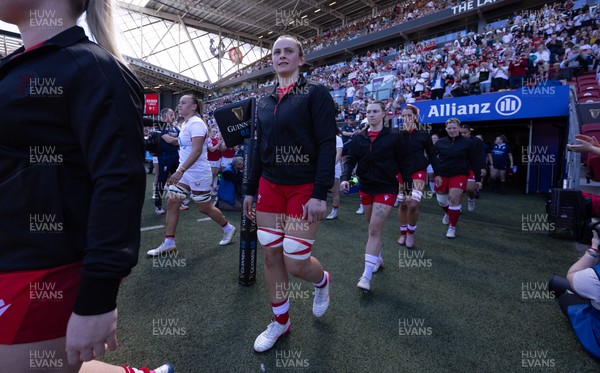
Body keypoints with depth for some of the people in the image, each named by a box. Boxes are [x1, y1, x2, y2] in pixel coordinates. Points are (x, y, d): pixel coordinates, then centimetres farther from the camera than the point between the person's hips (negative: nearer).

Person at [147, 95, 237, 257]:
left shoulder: (196, 123, -17)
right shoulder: (185, 124, 11)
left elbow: (197, 151, -27)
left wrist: (180, 170, -34)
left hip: (198, 174, -9)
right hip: (184, 172, 9)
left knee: (204, 208, 5)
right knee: (172, 203, 2)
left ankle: (228, 228, 28)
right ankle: (169, 243, 10)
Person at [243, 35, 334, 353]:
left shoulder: (316, 93, -5)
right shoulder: (265, 102, 12)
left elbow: (327, 144, -13)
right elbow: (260, 148, 16)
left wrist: (320, 194, -20)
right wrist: (251, 190, 14)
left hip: (304, 188, -5)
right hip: (269, 186, 6)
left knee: (296, 263, -3)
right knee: (271, 257, 8)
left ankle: (322, 282, 34)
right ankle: (280, 322, 29)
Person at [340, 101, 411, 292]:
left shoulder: (393, 137, -6)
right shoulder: (358, 138, 2)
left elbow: (404, 163, -2)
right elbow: (351, 160, 2)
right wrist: (345, 177, -17)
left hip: (386, 188, -4)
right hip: (366, 188, 4)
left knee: (374, 230, -11)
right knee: (373, 228, 17)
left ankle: (367, 276, -7)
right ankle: (378, 258, 39)